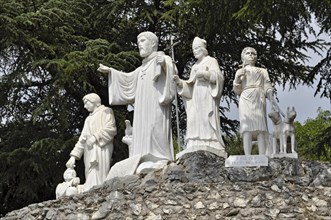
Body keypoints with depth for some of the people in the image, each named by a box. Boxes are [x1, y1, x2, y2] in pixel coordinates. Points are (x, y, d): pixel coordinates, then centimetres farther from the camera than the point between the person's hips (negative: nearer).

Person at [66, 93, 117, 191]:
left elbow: (111, 129, -6)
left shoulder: (105, 111, 11)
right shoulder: (88, 119, 30)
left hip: (100, 149, -7)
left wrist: (95, 137, -15)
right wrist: (73, 156, 14)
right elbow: (82, 139, 24)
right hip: (90, 151, 7)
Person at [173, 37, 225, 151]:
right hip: (195, 99, 6)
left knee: (207, 123, -15)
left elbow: (219, 76, -7)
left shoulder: (211, 61, 9)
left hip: (207, 98, -6)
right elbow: (190, 87, 19)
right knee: (194, 123, -8)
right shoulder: (194, 67, 25)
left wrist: (204, 74, -19)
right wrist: (180, 82, 2)